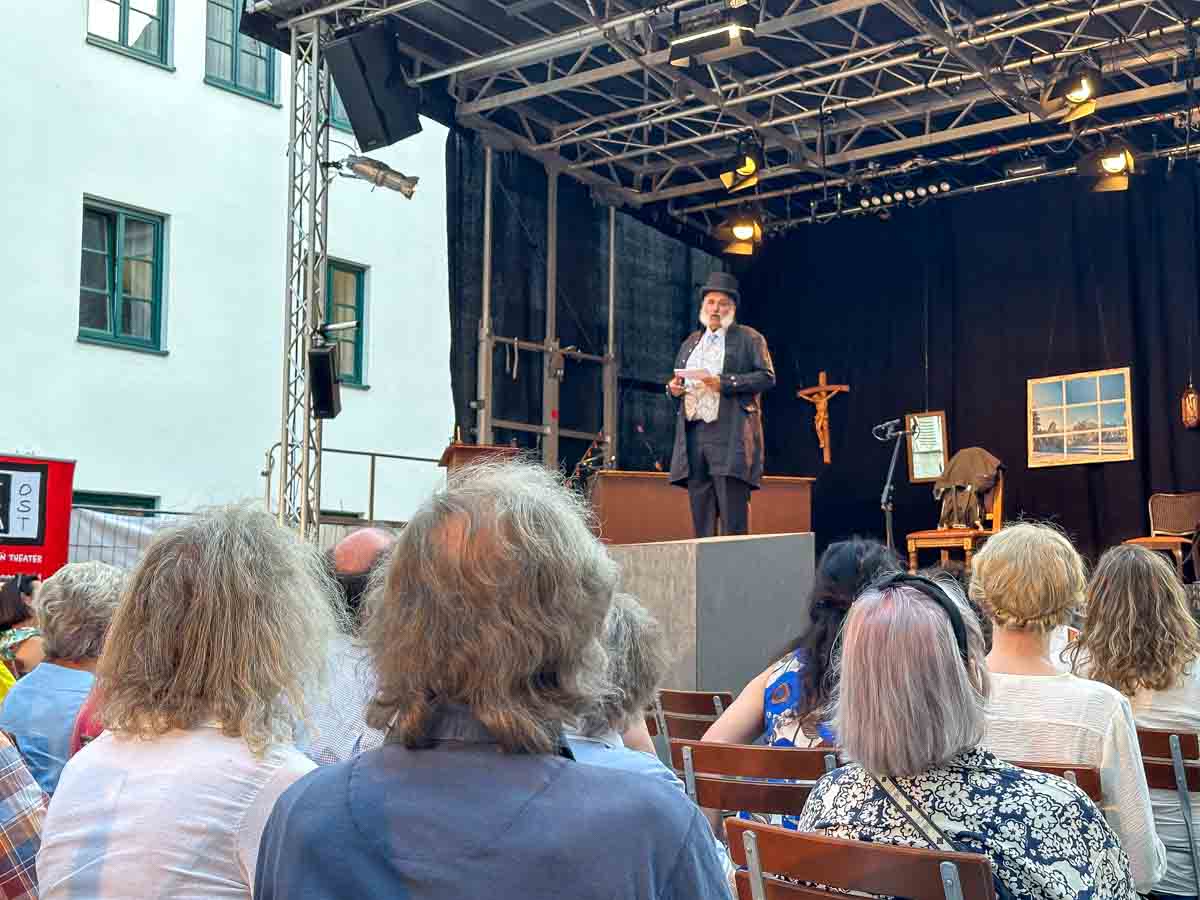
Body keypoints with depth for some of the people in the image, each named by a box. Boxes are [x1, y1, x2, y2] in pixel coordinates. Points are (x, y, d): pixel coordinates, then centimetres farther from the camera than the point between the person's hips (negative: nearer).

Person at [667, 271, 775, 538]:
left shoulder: (749, 338, 6)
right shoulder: (691, 342, 23)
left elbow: (767, 377, -4)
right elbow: (678, 380, 28)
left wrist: (724, 383, -15)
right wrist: (673, 388, 3)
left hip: (730, 435, -5)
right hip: (693, 434, 5)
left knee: (733, 515, -9)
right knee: (700, 514, 5)